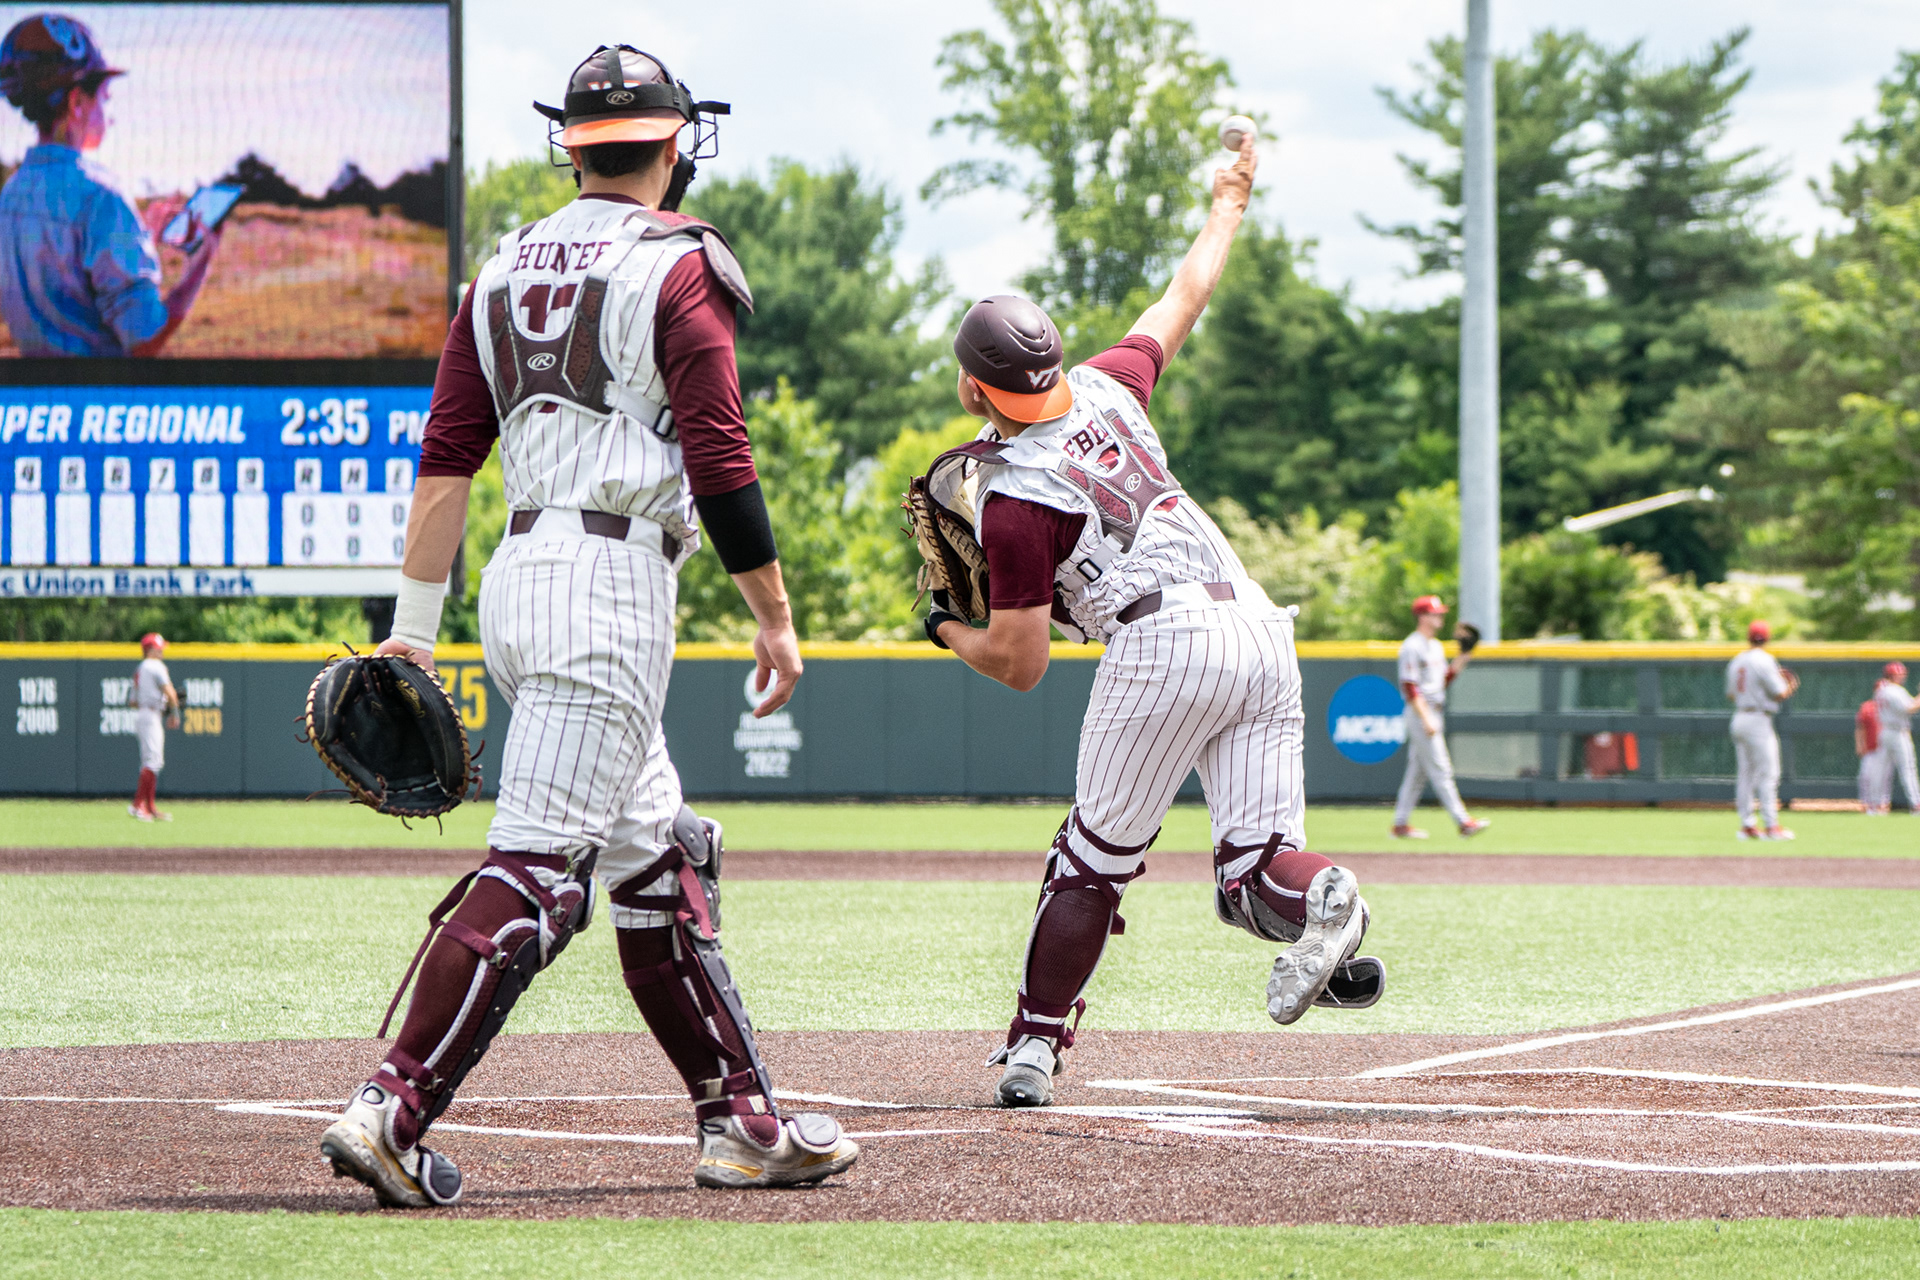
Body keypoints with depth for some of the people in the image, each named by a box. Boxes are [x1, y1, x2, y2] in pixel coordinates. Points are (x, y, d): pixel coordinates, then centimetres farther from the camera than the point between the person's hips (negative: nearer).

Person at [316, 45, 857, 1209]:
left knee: (659, 857, 15)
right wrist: (776, 619, -4)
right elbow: (720, 461, -11)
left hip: (519, 578, 8)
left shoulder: (507, 270, 14)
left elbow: (448, 455, 9)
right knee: (538, 864, -13)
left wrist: (416, 623, 9)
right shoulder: (678, 268, -6)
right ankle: (394, 1109, -23)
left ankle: (740, 1119, 18)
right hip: (614, 583, -8)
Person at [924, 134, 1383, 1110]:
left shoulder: (1014, 499, -6)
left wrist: (948, 632, 18)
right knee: (1252, 863, 1)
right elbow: (1183, 301, 30)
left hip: (1165, 643, -7)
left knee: (1093, 858, 7)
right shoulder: (1103, 388, 13)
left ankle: (1035, 1045, 8)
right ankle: (1315, 894, -32)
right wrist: (1227, 206, 47)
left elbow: (1020, 665, -3)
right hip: (1262, 633, 7)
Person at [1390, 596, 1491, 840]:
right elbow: (1409, 687, -18)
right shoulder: (1412, 647, -13)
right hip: (1421, 714, -10)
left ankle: (1401, 824, 16)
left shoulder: (1436, 646, 17)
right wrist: (1426, 719, -23)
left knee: (1417, 772, 11)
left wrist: (1462, 660, 7)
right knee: (1440, 770, -10)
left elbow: (1444, 680, 20)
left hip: (1435, 715, 10)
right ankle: (1463, 822, -14)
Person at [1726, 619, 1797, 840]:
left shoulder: (1736, 662, 11)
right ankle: (1770, 826, -8)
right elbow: (1780, 695, -14)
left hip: (1739, 720, 8)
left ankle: (1747, 824, 9)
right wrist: (1790, 687, 7)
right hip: (1758, 722, -8)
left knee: (1745, 774, 9)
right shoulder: (1764, 661, -13)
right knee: (1768, 774, -5)